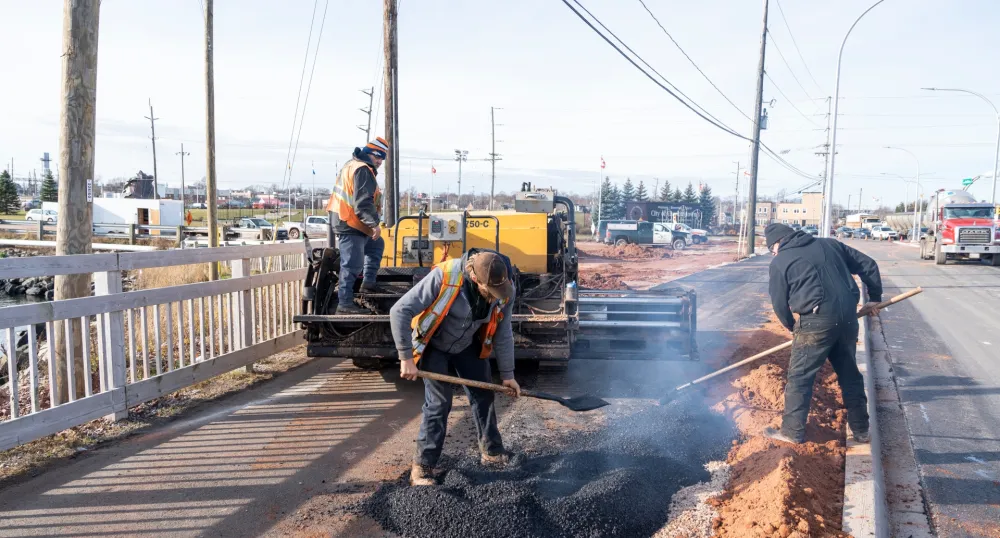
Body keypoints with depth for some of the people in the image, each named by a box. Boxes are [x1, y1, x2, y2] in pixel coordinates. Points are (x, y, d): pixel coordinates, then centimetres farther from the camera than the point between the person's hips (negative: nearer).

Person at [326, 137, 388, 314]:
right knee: (351, 265, -10)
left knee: (376, 246, 26)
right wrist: (374, 224, -31)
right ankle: (345, 304, -8)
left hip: (348, 223, 11)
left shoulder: (352, 165, 16)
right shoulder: (363, 170, -17)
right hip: (351, 226, -11)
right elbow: (363, 202, -27)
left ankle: (368, 283, 26)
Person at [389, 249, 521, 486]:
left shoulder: (504, 290, -22)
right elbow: (399, 311, -33)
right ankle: (422, 466, 3)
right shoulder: (443, 277, -38)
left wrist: (507, 374, -1)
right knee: (438, 403, -10)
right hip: (433, 345, -5)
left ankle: (492, 452, 29)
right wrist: (406, 358, -32)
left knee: (483, 395, 9)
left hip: (468, 345, 5)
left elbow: (503, 333, -6)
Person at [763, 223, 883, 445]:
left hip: (817, 321, -6)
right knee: (849, 374, 19)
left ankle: (792, 431, 11)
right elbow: (868, 266, 20)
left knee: (799, 377, 5)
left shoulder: (780, 262, 3)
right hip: (847, 317, 6)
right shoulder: (829, 244, 17)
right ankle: (861, 430, 29)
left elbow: (780, 303, 8)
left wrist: (793, 327, 25)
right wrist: (874, 298, 29)